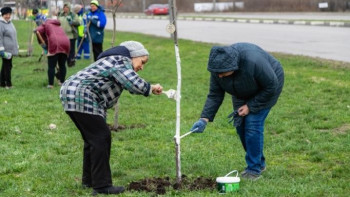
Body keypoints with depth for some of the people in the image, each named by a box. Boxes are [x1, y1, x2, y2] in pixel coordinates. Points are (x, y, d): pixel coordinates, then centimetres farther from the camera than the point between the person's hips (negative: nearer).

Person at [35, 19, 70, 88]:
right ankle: (62, 82, 22)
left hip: (54, 44, -5)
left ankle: (50, 84, -3)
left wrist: (42, 42, 9)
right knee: (62, 65, 17)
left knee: (51, 66, -1)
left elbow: (38, 31, 4)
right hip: (66, 43, 5)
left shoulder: (46, 24, 23)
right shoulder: (59, 27, 37)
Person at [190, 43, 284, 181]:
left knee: (253, 123, -16)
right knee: (240, 123, 2)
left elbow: (271, 86, -27)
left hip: (265, 89, -6)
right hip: (243, 92, 6)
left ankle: (254, 169, -5)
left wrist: (250, 106, -24)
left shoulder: (254, 62, -41)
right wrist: (204, 118, -27)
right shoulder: (218, 67, -24)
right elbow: (215, 95, -16)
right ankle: (259, 163, 20)